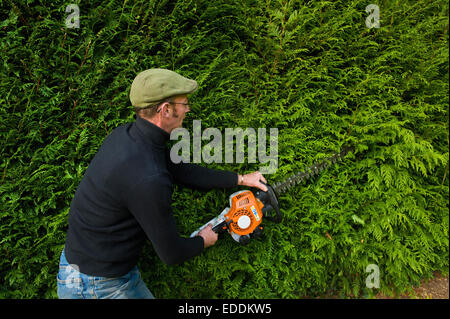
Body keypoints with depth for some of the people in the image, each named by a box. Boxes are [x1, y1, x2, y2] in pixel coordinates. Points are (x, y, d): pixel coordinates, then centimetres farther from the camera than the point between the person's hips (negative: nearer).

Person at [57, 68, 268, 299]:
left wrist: (240, 179, 11)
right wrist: (203, 241, 2)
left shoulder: (127, 133, -6)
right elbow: (172, 254, -21)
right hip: (100, 286, -8)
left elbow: (181, 171, 6)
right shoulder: (149, 179, -34)